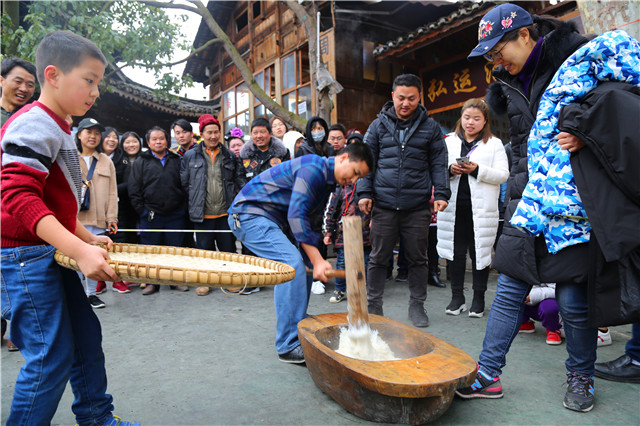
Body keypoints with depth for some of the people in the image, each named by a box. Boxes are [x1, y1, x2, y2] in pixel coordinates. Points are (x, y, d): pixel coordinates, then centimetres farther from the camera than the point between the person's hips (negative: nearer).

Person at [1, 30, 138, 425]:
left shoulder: (59, 129, 15)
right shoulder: (34, 123, -16)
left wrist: (88, 237, 16)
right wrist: (80, 250, -35)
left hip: (54, 254, 10)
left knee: (86, 336, 15)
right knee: (52, 355, -5)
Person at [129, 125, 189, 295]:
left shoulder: (177, 160, 10)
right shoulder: (141, 162, 7)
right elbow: (133, 189, 4)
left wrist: (183, 207, 1)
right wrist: (142, 211, -2)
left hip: (176, 214, 1)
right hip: (151, 215, 0)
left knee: (176, 249, 6)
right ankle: (152, 282, 17)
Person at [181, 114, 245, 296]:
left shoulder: (230, 156, 7)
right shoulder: (190, 156, 3)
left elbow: (240, 181, 8)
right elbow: (184, 183, 6)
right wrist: (195, 202, 6)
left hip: (225, 213, 1)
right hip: (202, 215, -1)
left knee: (228, 249, 8)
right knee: (203, 249, 9)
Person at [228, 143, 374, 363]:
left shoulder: (326, 178, 13)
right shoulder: (314, 168, -19)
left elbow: (306, 217, 16)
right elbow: (296, 215, -26)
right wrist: (317, 260, -27)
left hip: (273, 220, 10)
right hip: (249, 213, -10)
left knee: (302, 267, 6)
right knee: (293, 265, -23)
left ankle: (297, 331, 19)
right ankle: (289, 346, -17)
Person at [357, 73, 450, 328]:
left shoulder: (430, 127, 8)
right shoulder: (379, 125, 8)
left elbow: (438, 164, 10)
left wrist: (441, 194, -2)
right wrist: (365, 192, -1)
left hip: (417, 207, 1)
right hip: (384, 205, 0)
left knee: (417, 258, 10)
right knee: (379, 258, 6)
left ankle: (417, 305, 26)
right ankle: (373, 305, 21)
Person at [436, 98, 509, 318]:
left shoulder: (494, 144, 6)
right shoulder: (449, 141, 12)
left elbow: (503, 174, -3)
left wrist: (478, 170, -16)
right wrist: (449, 170, -12)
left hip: (481, 208, -2)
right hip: (454, 206, 2)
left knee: (480, 252, 5)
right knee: (456, 252, 8)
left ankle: (478, 298, 19)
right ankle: (457, 296, 21)